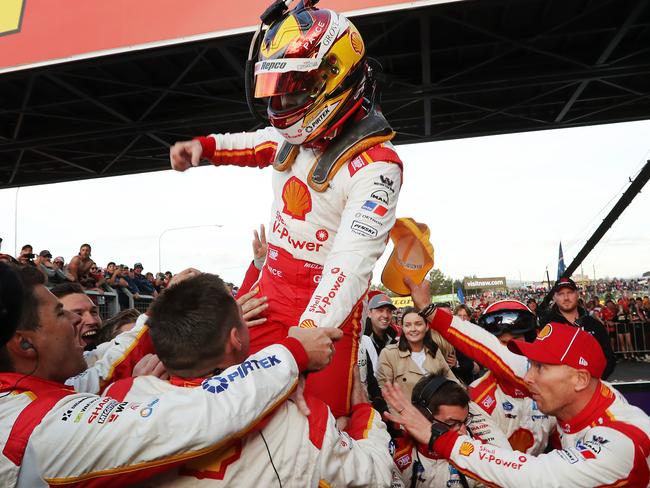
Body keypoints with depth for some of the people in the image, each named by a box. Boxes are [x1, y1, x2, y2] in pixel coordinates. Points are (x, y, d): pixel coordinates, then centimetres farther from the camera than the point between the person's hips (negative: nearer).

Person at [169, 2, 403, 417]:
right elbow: (255, 144, 27)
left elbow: (352, 261, -29)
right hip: (271, 288, 7)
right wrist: (203, 147, 10)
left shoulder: (374, 165, -20)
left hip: (326, 303, -6)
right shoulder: (295, 136, 2)